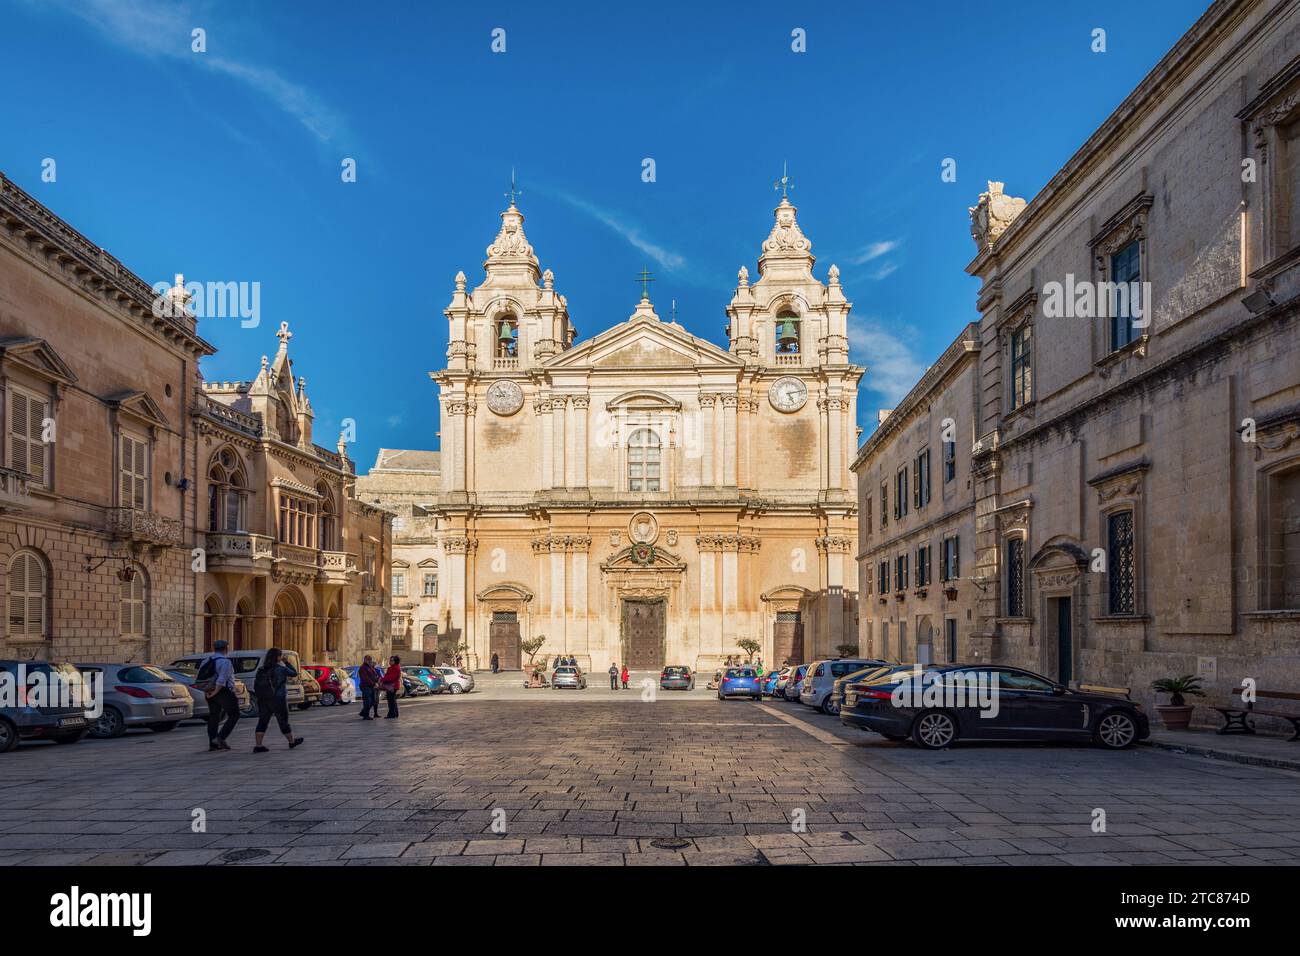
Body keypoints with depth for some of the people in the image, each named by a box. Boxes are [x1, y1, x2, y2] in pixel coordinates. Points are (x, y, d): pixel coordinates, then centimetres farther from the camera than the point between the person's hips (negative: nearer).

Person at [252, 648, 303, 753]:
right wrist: (286, 662, 6)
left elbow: (256, 686, 6)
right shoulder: (281, 668, -13)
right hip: (278, 700, -4)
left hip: (263, 700, 4)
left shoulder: (261, 670, 2)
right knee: (283, 722, 10)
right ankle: (292, 742, 27)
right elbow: (294, 673, 1)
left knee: (262, 722, 4)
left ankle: (257, 746, -3)